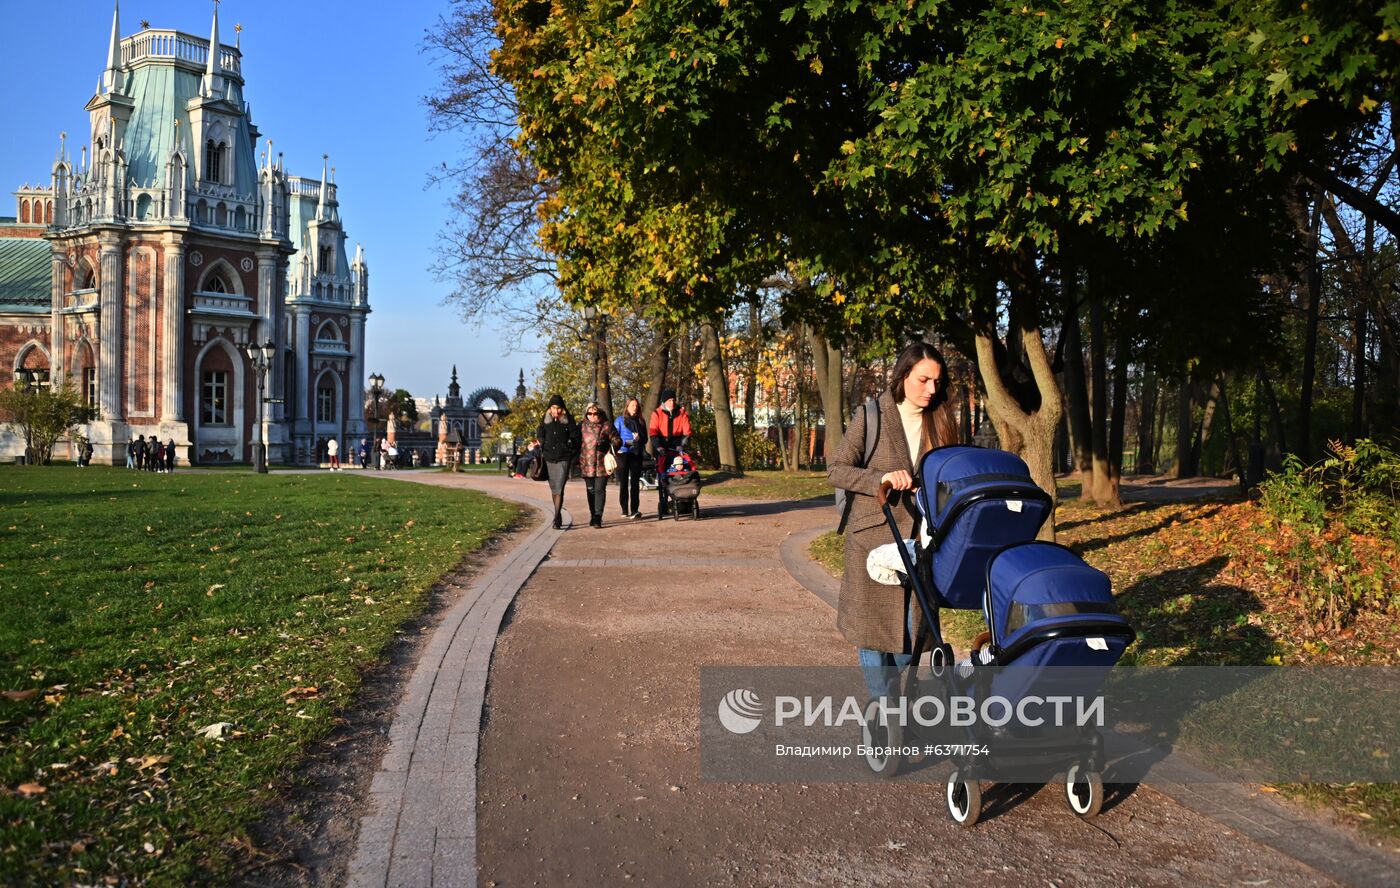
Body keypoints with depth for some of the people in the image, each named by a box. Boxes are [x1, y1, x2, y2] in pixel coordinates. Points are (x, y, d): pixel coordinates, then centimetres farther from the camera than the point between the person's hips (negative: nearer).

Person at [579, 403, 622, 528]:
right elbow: (577, 443, 16)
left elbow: (618, 441, 3)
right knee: (591, 491, 10)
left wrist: (610, 446, -17)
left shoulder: (606, 426, 2)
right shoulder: (582, 427, 11)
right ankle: (593, 516, 22)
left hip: (602, 464, -3)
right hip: (587, 464, 3)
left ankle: (598, 517, -13)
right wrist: (577, 460, 10)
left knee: (600, 489, -10)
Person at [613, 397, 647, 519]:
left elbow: (645, 438, 13)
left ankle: (635, 510, -8)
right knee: (623, 483, 3)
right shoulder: (620, 420, 3)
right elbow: (615, 437, -3)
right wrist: (627, 442, -16)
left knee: (635, 482, -4)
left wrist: (639, 439, -9)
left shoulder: (640, 421, 12)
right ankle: (624, 510, 9)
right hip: (623, 453, -2)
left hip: (636, 454, 2)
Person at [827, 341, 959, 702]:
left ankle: (895, 689, 30)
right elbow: (836, 471, -6)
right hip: (873, 534, -3)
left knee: (912, 624, 7)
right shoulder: (871, 416, -6)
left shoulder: (939, 422, 5)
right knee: (872, 622, 4)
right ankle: (882, 701, 18)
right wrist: (881, 478, -21)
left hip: (919, 538, 3)